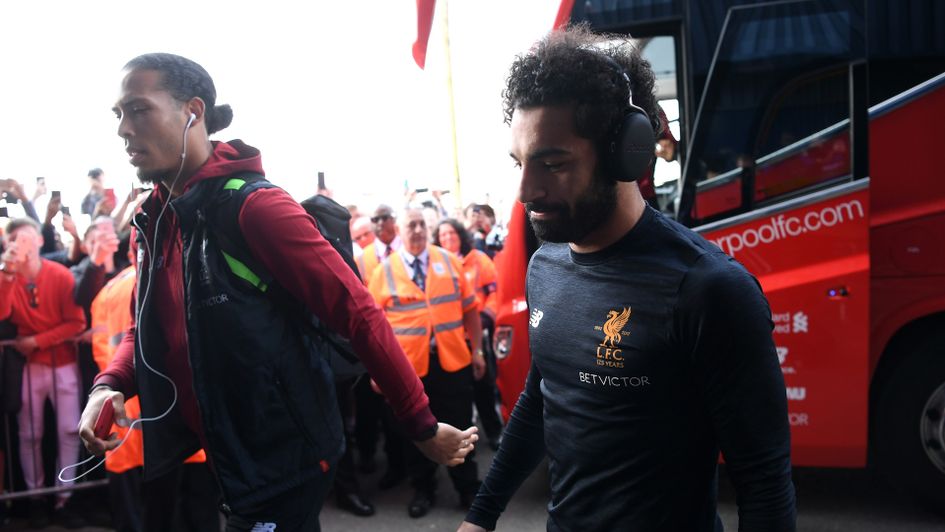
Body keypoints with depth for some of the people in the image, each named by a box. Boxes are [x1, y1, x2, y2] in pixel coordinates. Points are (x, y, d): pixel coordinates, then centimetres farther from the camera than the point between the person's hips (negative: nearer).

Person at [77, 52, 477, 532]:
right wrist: (109, 386, -6)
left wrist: (422, 427, -18)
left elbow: (357, 312, -20)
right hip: (218, 459, 8)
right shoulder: (152, 220, 5)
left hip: (284, 460, -8)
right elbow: (149, 328, 15)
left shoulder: (254, 205, -19)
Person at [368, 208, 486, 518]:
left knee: (459, 427, 11)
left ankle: (468, 487, 29)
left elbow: (470, 309, 6)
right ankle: (423, 490, 31)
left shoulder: (448, 261, 4)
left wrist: (477, 351, 3)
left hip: (453, 360, 1)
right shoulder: (384, 271, -1)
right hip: (408, 365, -1)